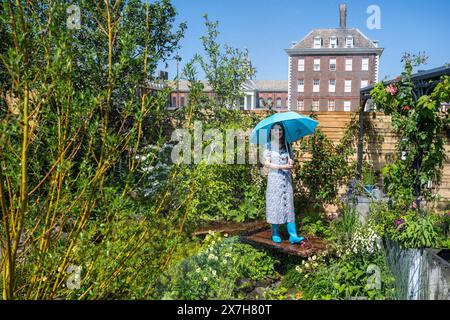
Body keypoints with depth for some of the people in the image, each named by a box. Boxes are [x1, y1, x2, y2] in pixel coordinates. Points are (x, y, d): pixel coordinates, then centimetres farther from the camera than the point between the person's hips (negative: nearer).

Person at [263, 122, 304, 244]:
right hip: (274, 178, -3)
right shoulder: (268, 145, 0)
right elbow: (267, 163, -7)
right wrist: (281, 167, -18)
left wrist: (291, 163, -10)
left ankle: (293, 235, -7)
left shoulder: (287, 145, 12)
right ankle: (275, 234, 11)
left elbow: (291, 160, 14)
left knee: (288, 204, -2)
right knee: (275, 204, -1)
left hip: (287, 178, 3)